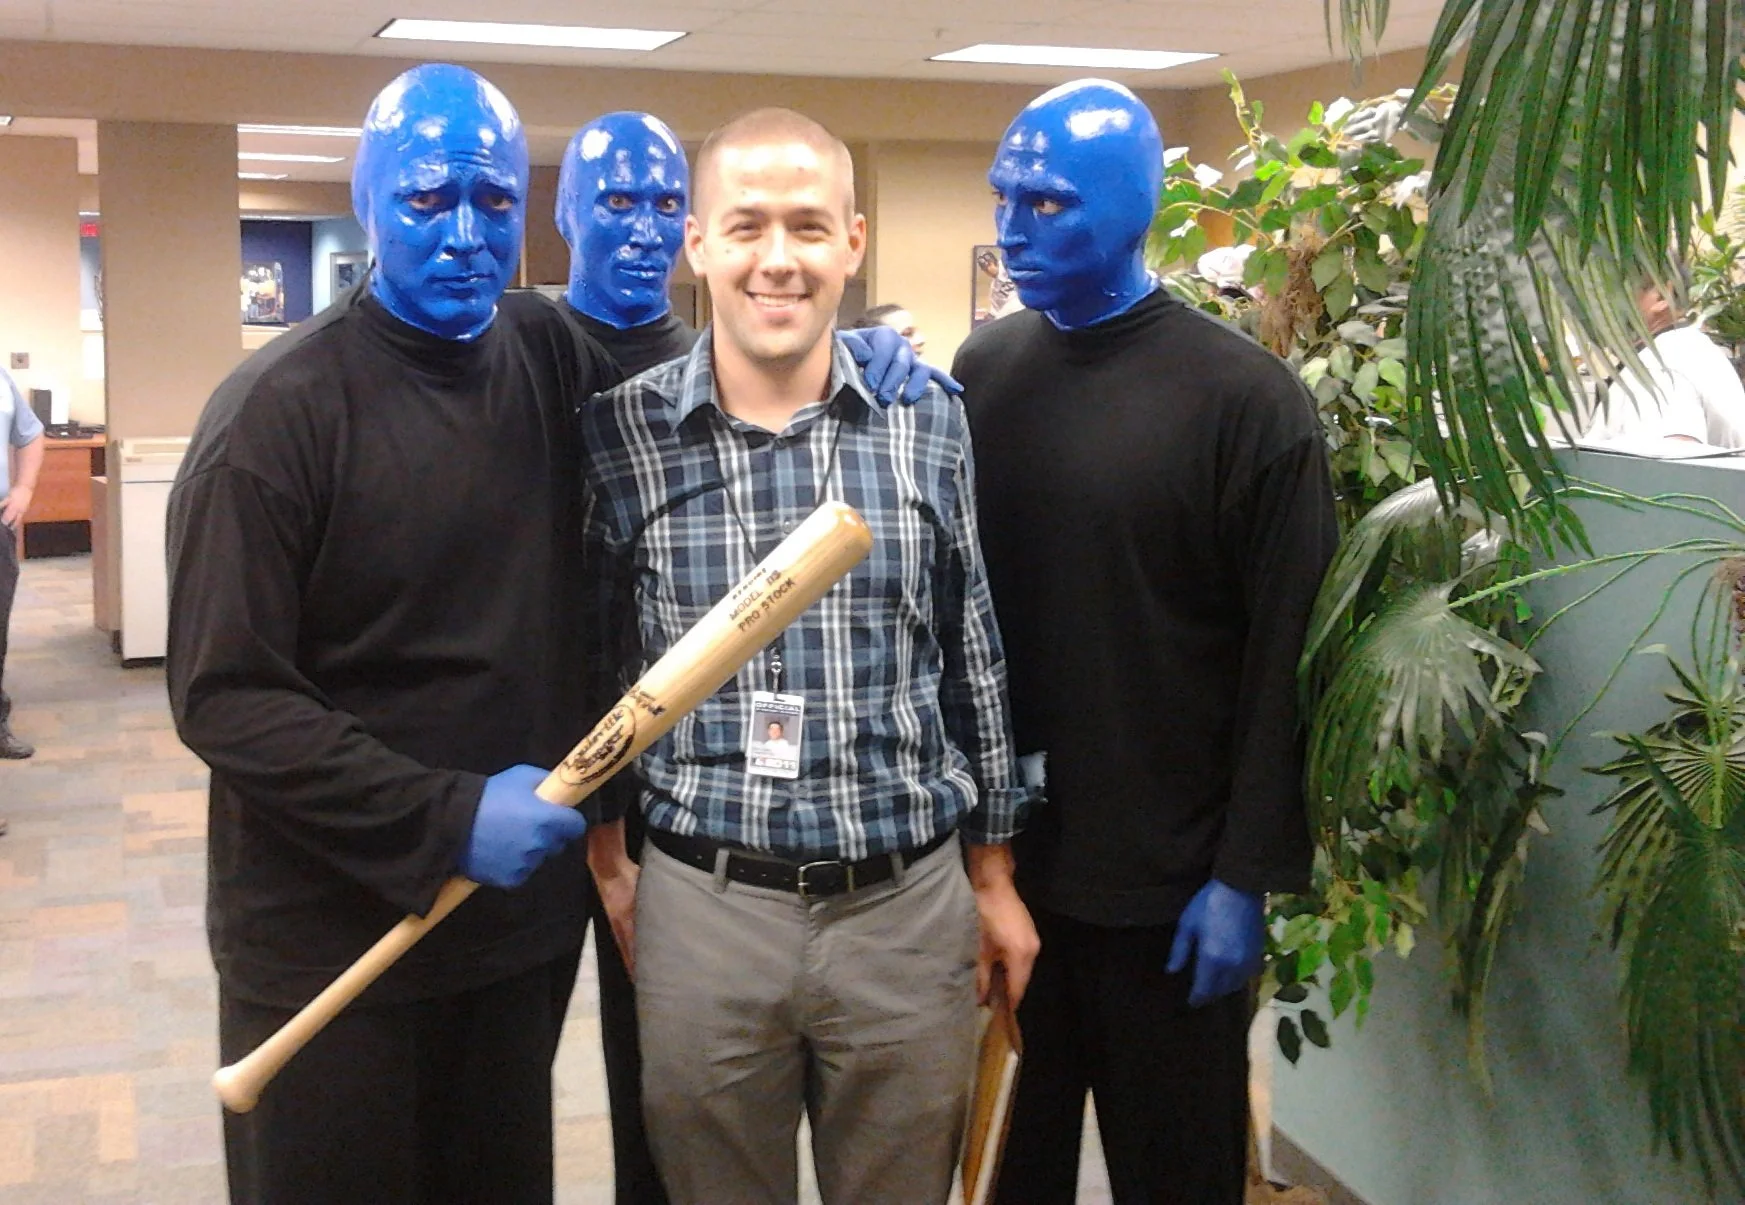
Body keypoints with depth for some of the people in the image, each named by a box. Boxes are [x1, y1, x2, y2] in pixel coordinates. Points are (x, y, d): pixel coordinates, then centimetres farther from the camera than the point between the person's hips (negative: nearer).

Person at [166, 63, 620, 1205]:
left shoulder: (553, 358, 2)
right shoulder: (281, 409, -13)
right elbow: (224, 697, -16)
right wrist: (446, 819, -22)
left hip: (522, 908, 5)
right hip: (329, 939, -4)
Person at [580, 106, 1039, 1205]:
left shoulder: (931, 422, 0)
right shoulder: (621, 433, -5)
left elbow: (971, 657, 7)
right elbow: (596, 661, 5)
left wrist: (994, 873, 10)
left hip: (912, 903, 1)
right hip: (701, 906, -1)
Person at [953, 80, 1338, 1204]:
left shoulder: (1245, 396, -10)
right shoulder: (983, 370, 4)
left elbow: (1281, 657, -12)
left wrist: (1248, 871, -13)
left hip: (1169, 876, -4)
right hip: (1000, 853, 4)